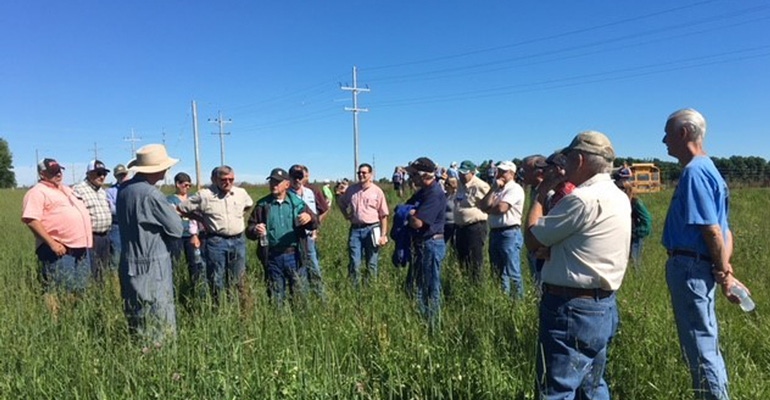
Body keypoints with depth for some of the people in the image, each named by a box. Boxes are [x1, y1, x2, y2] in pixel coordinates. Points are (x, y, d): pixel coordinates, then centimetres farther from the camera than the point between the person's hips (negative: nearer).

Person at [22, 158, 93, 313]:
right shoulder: (38, 192, -7)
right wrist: (52, 243, -23)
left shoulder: (65, 189, 20)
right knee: (56, 291, -7)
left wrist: (85, 240, 21)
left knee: (79, 290, 15)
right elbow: (31, 220, -18)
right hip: (59, 249, -9)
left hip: (80, 247, 9)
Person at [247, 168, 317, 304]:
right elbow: (249, 229, 7)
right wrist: (255, 230, -17)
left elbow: (313, 224, 4)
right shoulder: (263, 205, 6)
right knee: (275, 296, 12)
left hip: (294, 256, -1)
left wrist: (310, 218, -20)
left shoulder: (297, 203, 4)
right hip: (272, 257, 1)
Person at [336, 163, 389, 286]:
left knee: (371, 264, 9)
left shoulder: (377, 191, -3)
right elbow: (341, 204, 24)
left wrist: (383, 234, -7)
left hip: (371, 229, -2)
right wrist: (346, 215, 7)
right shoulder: (351, 189, 6)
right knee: (354, 263, 4)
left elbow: (383, 215, -3)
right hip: (355, 229, 2)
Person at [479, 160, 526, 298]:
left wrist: (488, 208, 0)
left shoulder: (515, 188, -8)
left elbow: (501, 208, -19)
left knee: (512, 272, -4)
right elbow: (483, 205, 4)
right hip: (494, 233, 9)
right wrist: (494, 189, -2)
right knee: (498, 271, 15)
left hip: (510, 234, -9)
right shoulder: (497, 189, 17)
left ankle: (519, 298, 5)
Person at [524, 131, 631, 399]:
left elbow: (532, 239, -12)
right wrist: (551, 248, -3)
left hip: (573, 309, -10)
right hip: (603, 306, 10)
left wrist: (541, 196, 0)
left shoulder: (583, 199, -20)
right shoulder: (619, 198, 11)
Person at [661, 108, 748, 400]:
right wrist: (724, 271, 10)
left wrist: (723, 274, -12)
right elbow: (722, 230, 14)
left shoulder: (695, 172, -17)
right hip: (699, 267, 10)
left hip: (690, 267, -10)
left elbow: (712, 230, -21)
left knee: (700, 347, 1)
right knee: (706, 343, 20)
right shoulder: (706, 168, 15)